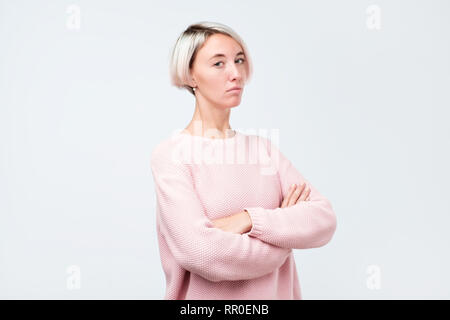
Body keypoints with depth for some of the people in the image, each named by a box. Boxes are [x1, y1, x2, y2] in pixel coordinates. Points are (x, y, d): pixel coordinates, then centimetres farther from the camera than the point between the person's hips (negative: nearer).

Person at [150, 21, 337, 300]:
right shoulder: (171, 154, -14)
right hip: (207, 295, -4)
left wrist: (251, 219, -22)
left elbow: (324, 219, -8)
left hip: (277, 292, 4)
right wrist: (285, 231, -12)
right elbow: (202, 251, -24)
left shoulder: (263, 147, 0)